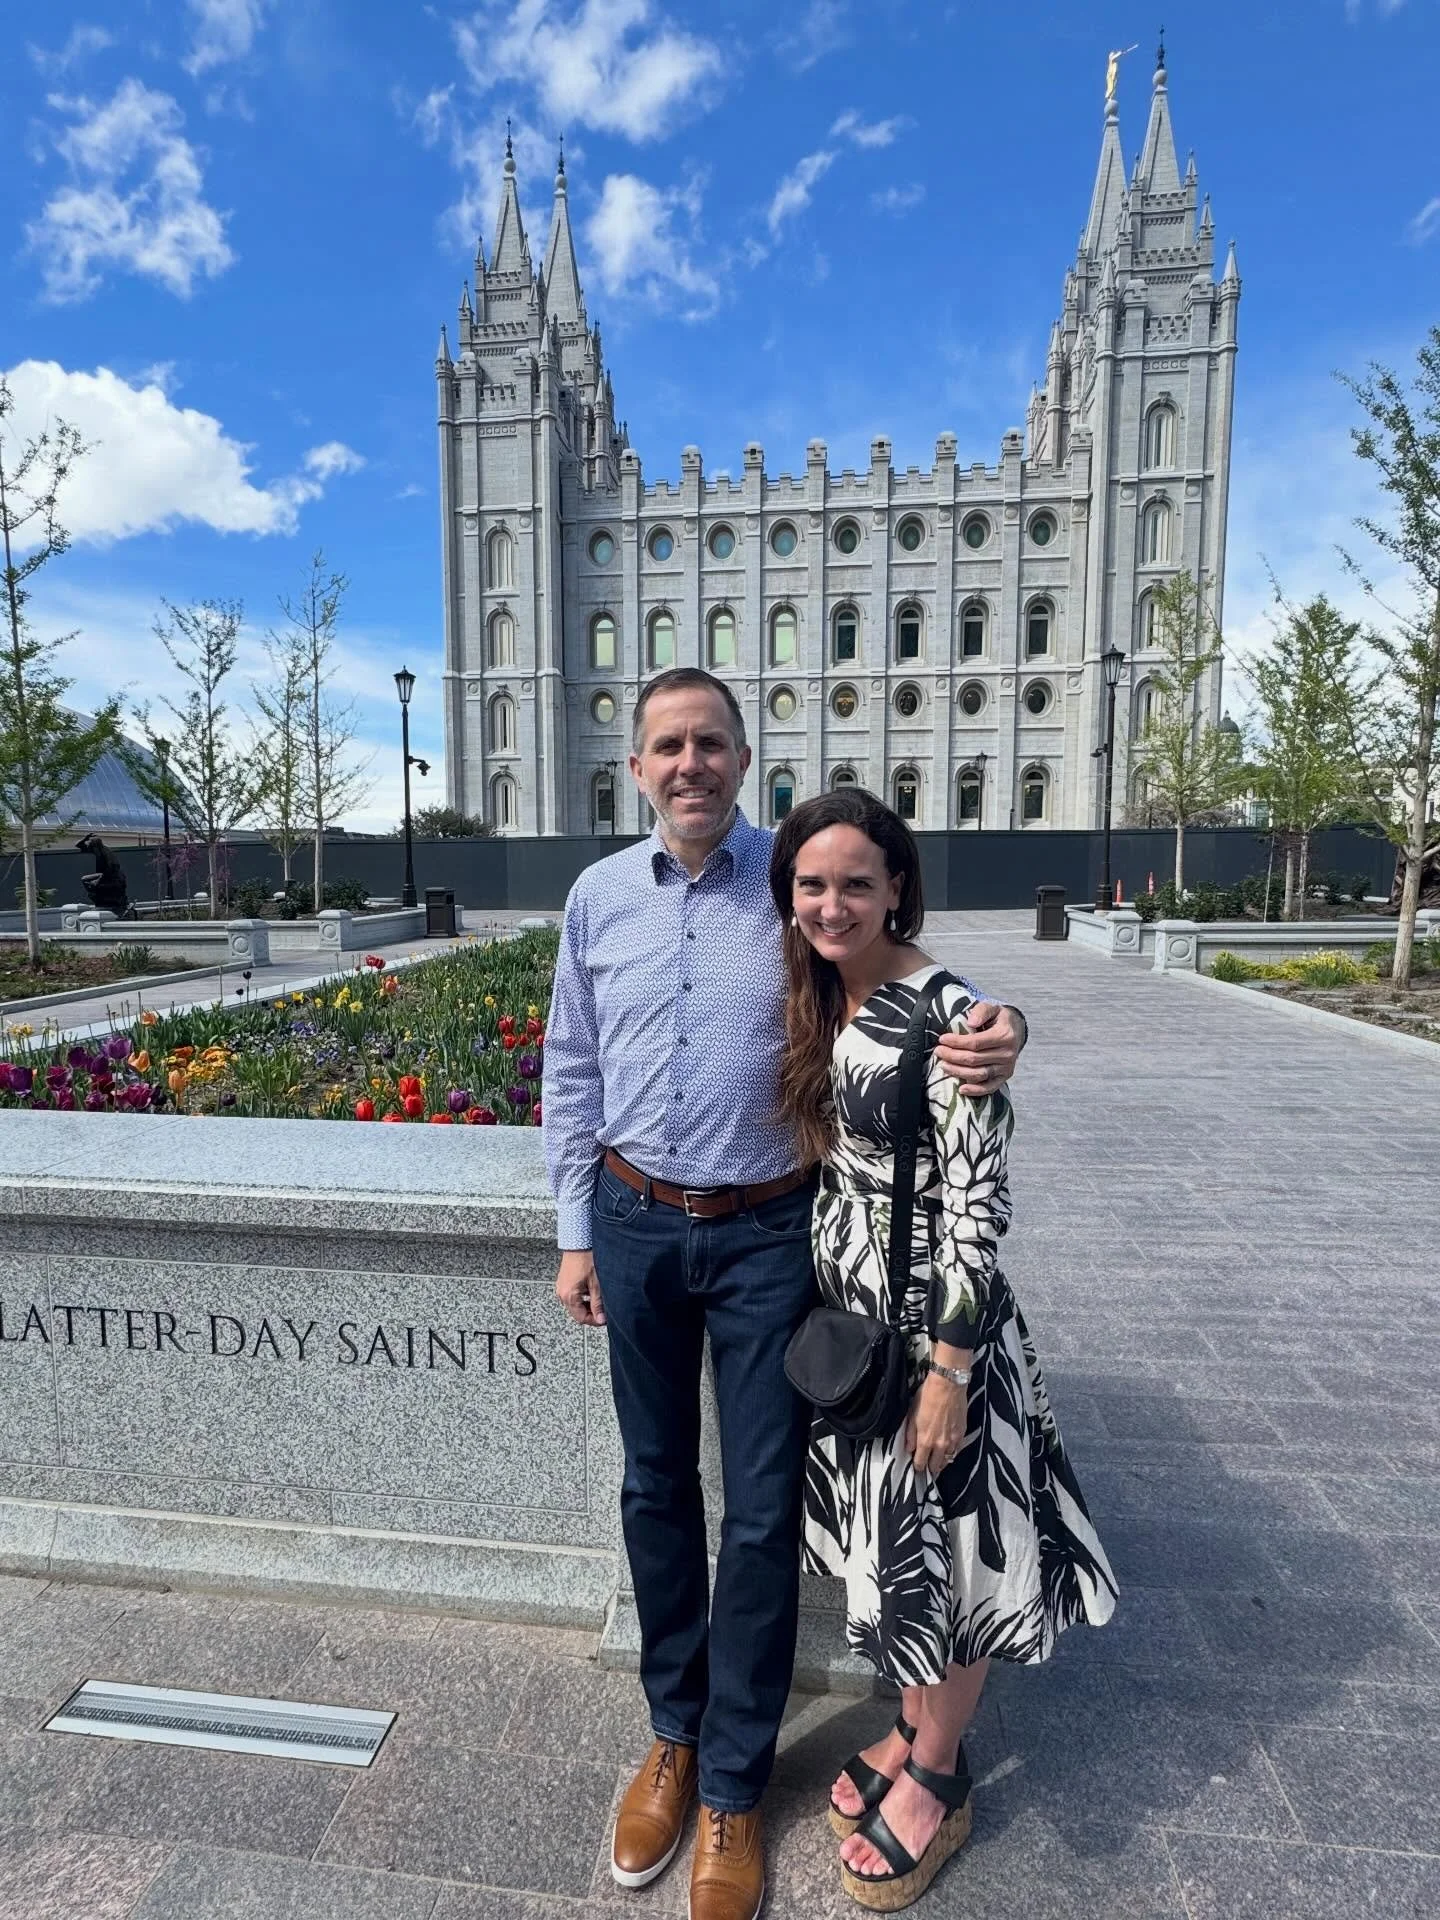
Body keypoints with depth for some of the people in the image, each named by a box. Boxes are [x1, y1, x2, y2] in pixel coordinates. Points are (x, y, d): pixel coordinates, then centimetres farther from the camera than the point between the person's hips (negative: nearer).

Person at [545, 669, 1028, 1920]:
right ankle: (674, 1734, 42)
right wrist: (577, 1234, 6)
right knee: (657, 1489, 18)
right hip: (636, 1224, 3)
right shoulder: (598, 895, 2)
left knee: (761, 1511, 9)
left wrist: (998, 1031, -26)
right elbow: (571, 1075, 7)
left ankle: (732, 1788, 32)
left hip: (767, 1232, -2)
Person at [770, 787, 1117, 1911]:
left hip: (929, 1316, -7)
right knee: (888, 1544, 22)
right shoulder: (823, 1003, 2)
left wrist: (949, 1369, -19)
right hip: (849, 1312, 7)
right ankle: (915, 1730, 45)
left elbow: (979, 1200, -20)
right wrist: (820, 1303, 15)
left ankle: (937, 1782, 36)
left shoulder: (945, 1013, -21)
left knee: (939, 1546, 12)